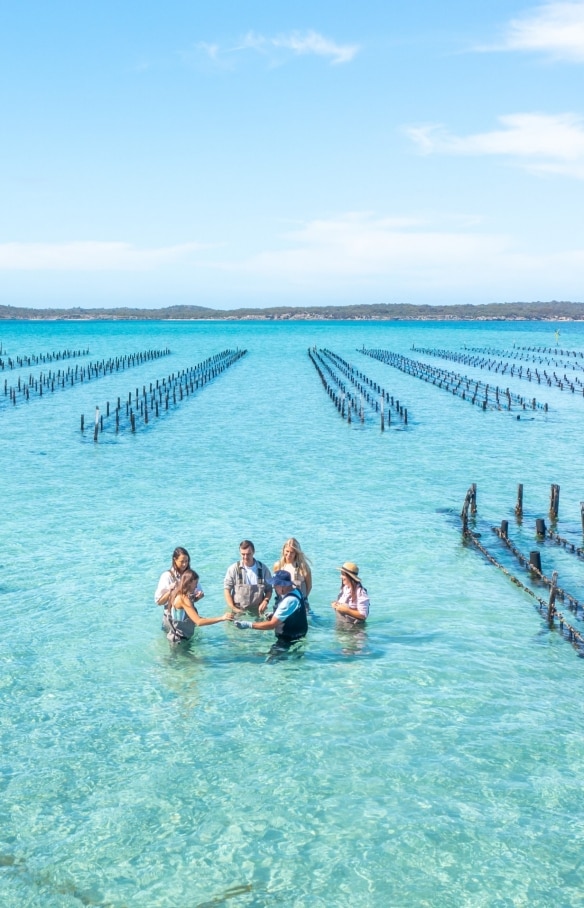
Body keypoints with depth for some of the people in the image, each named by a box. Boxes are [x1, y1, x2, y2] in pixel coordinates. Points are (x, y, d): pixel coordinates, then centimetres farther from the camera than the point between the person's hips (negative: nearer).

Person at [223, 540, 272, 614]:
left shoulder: (263, 568, 1)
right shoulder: (233, 569, -5)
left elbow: (269, 589, 9)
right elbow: (227, 589, -4)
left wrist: (266, 600, -11)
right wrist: (232, 608, -14)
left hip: (257, 611, 2)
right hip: (238, 611, -2)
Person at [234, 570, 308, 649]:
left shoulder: (290, 600, -27)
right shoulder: (294, 590, 2)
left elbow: (272, 624, -24)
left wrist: (248, 625, -22)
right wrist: (274, 615, 5)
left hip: (290, 641, -10)